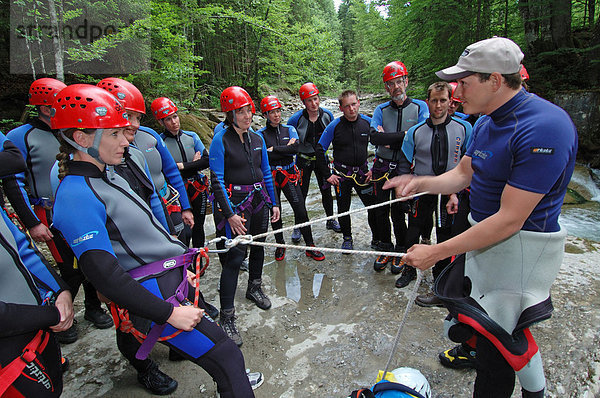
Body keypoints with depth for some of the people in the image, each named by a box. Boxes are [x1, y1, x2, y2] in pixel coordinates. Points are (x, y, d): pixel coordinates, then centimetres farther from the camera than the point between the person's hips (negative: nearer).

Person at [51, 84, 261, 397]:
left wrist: (180, 265, 20)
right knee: (227, 358, -11)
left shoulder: (108, 176, 12)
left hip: (174, 280, 10)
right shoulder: (76, 196, -20)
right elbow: (102, 274, -26)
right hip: (156, 298, -10)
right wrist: (169, 313, -24)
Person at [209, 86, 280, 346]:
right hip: (234, 202, -6)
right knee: (234, 256, -8)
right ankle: (227, 318, 3)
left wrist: (274, 203, 12)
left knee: (258, 246, 18)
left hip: (259, 200, 7)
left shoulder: (257, 139, 9)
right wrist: (230, 214, -18)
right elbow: (217, 181, -13)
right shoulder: (221, 140, -9)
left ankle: (254, 288, 44)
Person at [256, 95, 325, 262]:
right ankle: (280, 245, 28)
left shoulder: (289, 129, 7)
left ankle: (310, 246, 9)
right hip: (271, 177, 0)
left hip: (289, 174, 1)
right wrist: (285, 149, -12)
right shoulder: (261, 134, 1)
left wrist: (273, 149, -14)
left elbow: (295, 148, -13)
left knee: (301, 210, -3)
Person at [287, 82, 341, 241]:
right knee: (301, 194, 2)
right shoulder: (296, 119, -17)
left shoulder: (327, 115, -7)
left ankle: (330, 220, 31)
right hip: (304, 160, -3)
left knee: (326, 190, 11)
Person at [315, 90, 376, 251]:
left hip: (362, 172, 1)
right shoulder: (334, 126, -11)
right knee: (343, 209, 9)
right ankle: (347, 239, 30)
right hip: (341, 174, -1)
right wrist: (327, 175, -7)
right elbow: (320, 150, -5)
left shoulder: (368, 122, -4)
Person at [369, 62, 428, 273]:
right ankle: (385, 249, 24)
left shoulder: (419, 107, 2)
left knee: (398, 213, 2)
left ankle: (401, 252, 24)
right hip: (382, 168, 3)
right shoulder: (381, 110, 6)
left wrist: (389, 140, -13)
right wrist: (404, 135, -17)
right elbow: (374, 137, -11)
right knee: (380, 211, 6)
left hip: (405, 169, -2)